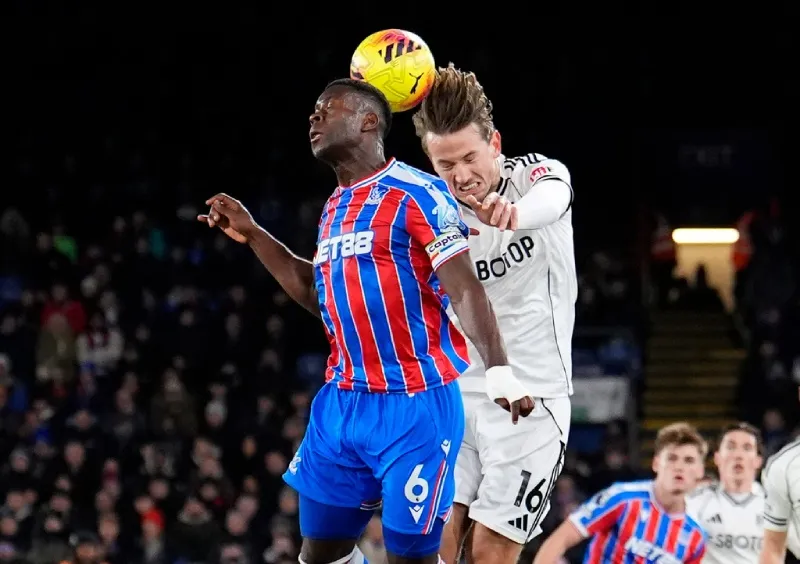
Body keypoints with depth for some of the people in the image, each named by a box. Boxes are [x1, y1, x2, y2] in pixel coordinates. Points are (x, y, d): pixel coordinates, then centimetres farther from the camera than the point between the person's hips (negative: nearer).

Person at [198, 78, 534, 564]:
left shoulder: (417, 193, -10)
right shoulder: (334, 208, 16)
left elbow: (466, 290, -16)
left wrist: (499, 371, -28)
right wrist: (253, 235, 22)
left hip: (415, 406, -8)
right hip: (343, 402, 8)